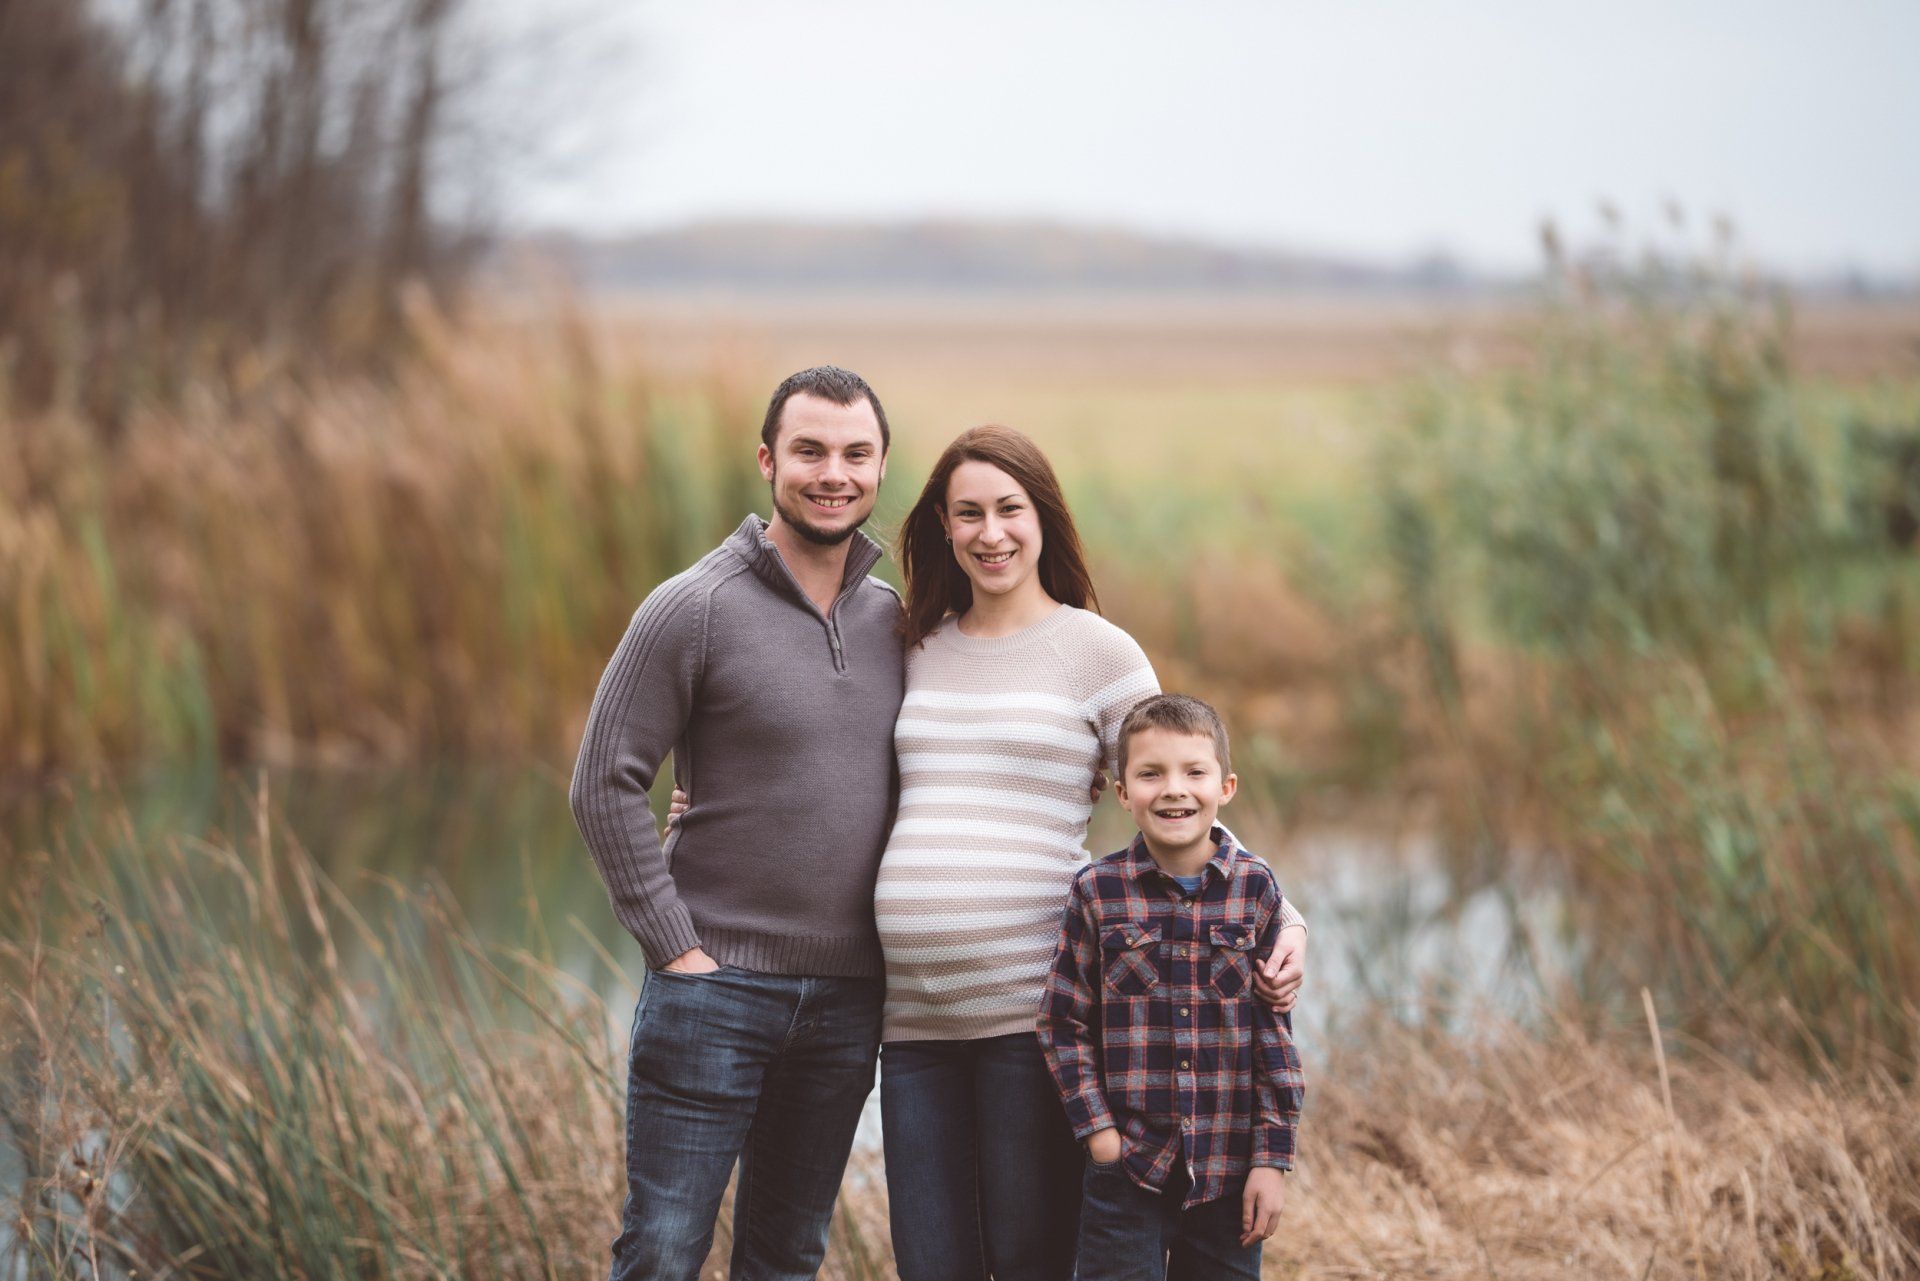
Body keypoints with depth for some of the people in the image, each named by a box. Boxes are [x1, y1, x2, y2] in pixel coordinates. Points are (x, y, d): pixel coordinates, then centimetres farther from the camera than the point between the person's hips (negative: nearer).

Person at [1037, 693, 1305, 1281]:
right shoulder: (1097, 891, -3)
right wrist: (1096, 1126, -7)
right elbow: (1064, 1022, 2)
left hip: (1228, 1167, 1)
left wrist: (1273, 1158, -2)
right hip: (1127, 1164, -1)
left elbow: (1274, 1033, 1)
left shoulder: (1255, 888, -1)